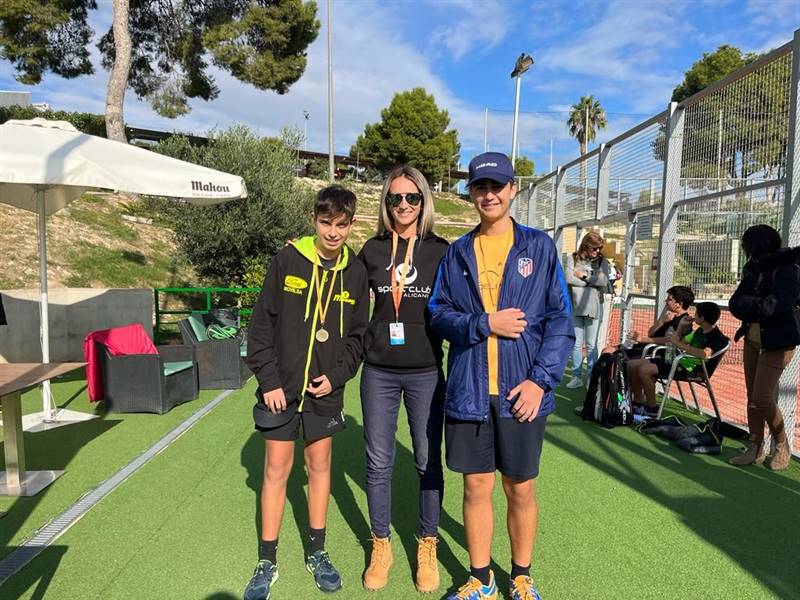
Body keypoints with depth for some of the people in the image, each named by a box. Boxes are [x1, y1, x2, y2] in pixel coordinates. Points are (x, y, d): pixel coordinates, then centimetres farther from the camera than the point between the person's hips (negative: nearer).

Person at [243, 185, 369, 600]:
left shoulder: (355, 272, 1)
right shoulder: (288, 260, -6)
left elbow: (357, 333, 6)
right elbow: (262, 323, -5)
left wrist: (337, 376, -6)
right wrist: (268, 380, -9)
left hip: (325, 389, 2)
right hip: (280, 386, -2)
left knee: (319, 465, 13)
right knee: (276, 469, 7)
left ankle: (317, 552, 31)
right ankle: (267, 562, 23)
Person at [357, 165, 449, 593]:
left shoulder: (440, 251, -1)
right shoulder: (372, 250, 3)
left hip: (426, 372, -1)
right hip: (378, 372, 1)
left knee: (428, 462, 9)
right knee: (378, 464, 10)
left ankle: (427, 547, 29)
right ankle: (381, 547, 29)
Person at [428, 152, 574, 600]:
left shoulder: (540, 246, 2)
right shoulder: (458, 252, 8)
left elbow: (561, 320, -2)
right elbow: (439, 313, 5)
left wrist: (541, 380, -11)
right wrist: (486, 324, -12)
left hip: (521, 391, -1)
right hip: (469, 391, 2)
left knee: (521, 490, 12)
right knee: (477, 488, 11)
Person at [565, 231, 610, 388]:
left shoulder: (602, 261, 6)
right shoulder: (572, 258, 3)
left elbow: (604, 281, -9)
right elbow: (569, 278, -12)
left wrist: (584, 275, -8)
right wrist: (594, 282, -7)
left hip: (594, 307, 0)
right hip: (575, 306, 0)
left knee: (591, 345, 6)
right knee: (576, 344, 7)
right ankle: (576, 377, 15)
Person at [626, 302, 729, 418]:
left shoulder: (717, 338, -14)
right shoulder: (700, 330, 15)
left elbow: (705, 354, -35)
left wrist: (679, 344, -28)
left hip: (687, 368, -9)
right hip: (676, 359, 10)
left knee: (644, 370, -28)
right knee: (632, 365, 1)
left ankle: (652, 409, -11)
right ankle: (638, 403, 12)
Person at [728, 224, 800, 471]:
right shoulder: (754, 271, 7)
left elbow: (775, 305, -26)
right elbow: (736, 304, -1)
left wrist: (746, 304, -13)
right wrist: (755, 306, -20)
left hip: (777, 341, -7)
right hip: (753, 338, 7)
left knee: (762, 398, -8)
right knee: (753, 397, 9)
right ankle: (755, 449, 18)